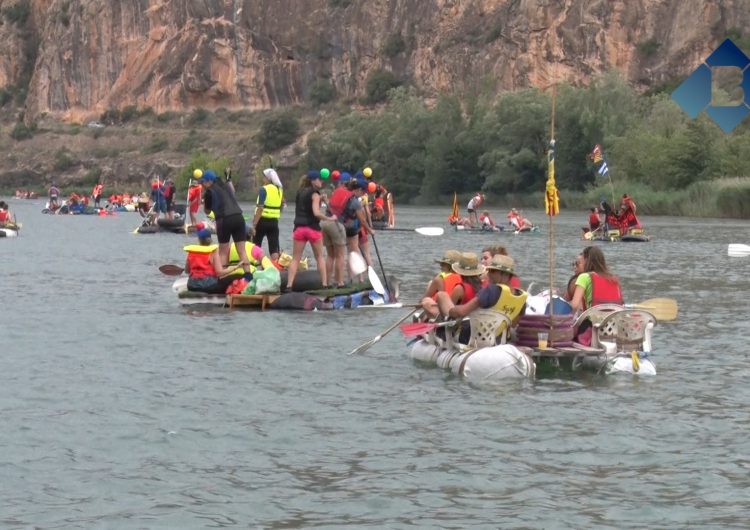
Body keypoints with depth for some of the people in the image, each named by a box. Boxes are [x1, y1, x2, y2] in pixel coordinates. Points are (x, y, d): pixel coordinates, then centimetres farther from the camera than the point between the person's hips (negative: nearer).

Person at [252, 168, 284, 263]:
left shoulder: (264, 190, -10)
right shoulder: (280, 189, 8)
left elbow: (260, 208, -17)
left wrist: (254, 224, -17)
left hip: (263, 221, -4)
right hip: (274, 222, 4)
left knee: (255, 247, 11)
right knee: (274, 248, 1)